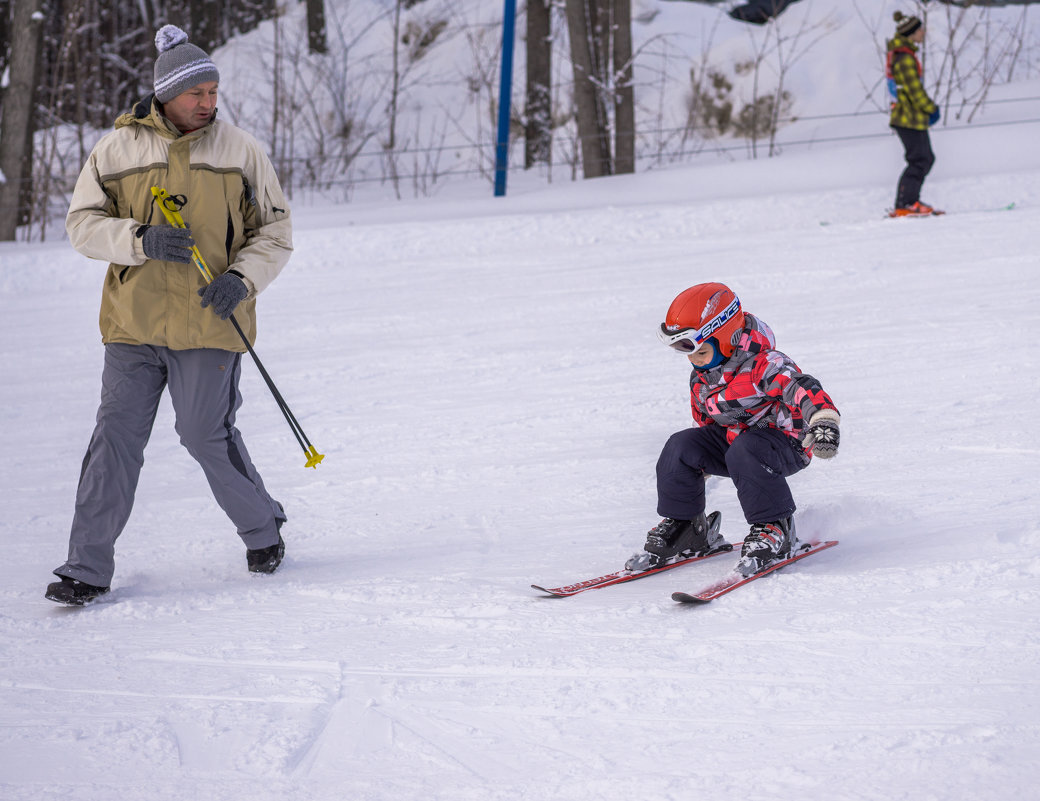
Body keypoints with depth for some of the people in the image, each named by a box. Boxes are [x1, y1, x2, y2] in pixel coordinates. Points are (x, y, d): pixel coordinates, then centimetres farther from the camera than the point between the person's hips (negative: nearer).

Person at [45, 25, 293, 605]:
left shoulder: (240, 150, 3)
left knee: (207, 436, 1)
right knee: (116, 437, -3)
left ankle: (263, 531, 27)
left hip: (208, 323, -1)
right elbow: (82, 223, 4)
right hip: (133, 322, 1)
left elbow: (276, 229, 8)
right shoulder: (117, 149, 3)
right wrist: (140, 240, -14)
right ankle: (88, 569, 2)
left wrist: (243, 278, -9)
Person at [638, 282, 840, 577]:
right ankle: (683, 525, 3)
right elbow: (704, 422, 21)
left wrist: (824, 421, -54)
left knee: (745, 452, -39)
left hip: (785, 442, -8)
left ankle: (774, 529, -28)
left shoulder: (763, 365, -23)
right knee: (680, 446, -12)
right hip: (730, 437, 8)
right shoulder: (700, 380, 5)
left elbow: (803, 389, -36)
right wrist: (697, 466, 27)